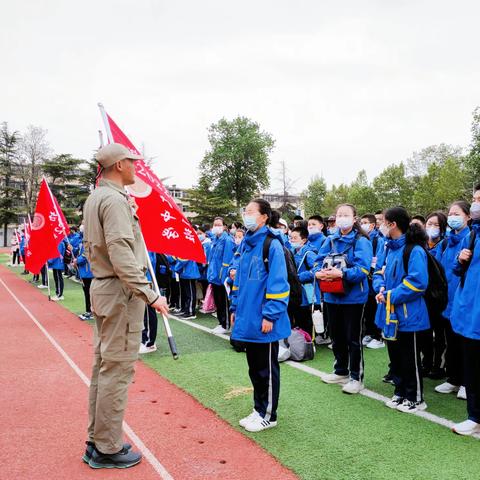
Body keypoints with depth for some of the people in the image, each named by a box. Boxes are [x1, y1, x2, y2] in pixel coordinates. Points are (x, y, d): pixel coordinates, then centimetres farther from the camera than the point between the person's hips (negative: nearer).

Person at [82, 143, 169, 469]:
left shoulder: (94, 198, 15)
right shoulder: (115, 200, -16)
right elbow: (122, 256, -24)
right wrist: (150, 295, -24)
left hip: (102, 287, 10)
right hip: (121, 292, -10)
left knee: (103, 366, 15)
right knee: (117, 370, -2)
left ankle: (97, 441, 27)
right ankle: (108, 449, 9)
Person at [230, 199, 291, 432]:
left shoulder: (272, 244, -14)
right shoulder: (247, 244, 11)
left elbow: (278, 282, -18)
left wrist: (270, 315, -19)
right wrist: (235, 306, 15)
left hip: (264, 322, -8)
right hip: (248, 319, 8)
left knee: (266, 369, 6)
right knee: (254, 367, 18)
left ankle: (268, 415, 21)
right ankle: (259, 409, 33)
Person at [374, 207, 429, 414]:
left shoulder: (415, 250, -17)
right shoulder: (391, 249, 10)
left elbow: (418, 282, -24)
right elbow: (380, 273, 17)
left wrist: (391, 296, -20)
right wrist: (381, 289, -4)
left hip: (408, 314, -8)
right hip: (390, 313, 8)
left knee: (410, 358, 5)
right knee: (394, 356, 17)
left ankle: (415, 398, 20)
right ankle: (400, 393, 32)